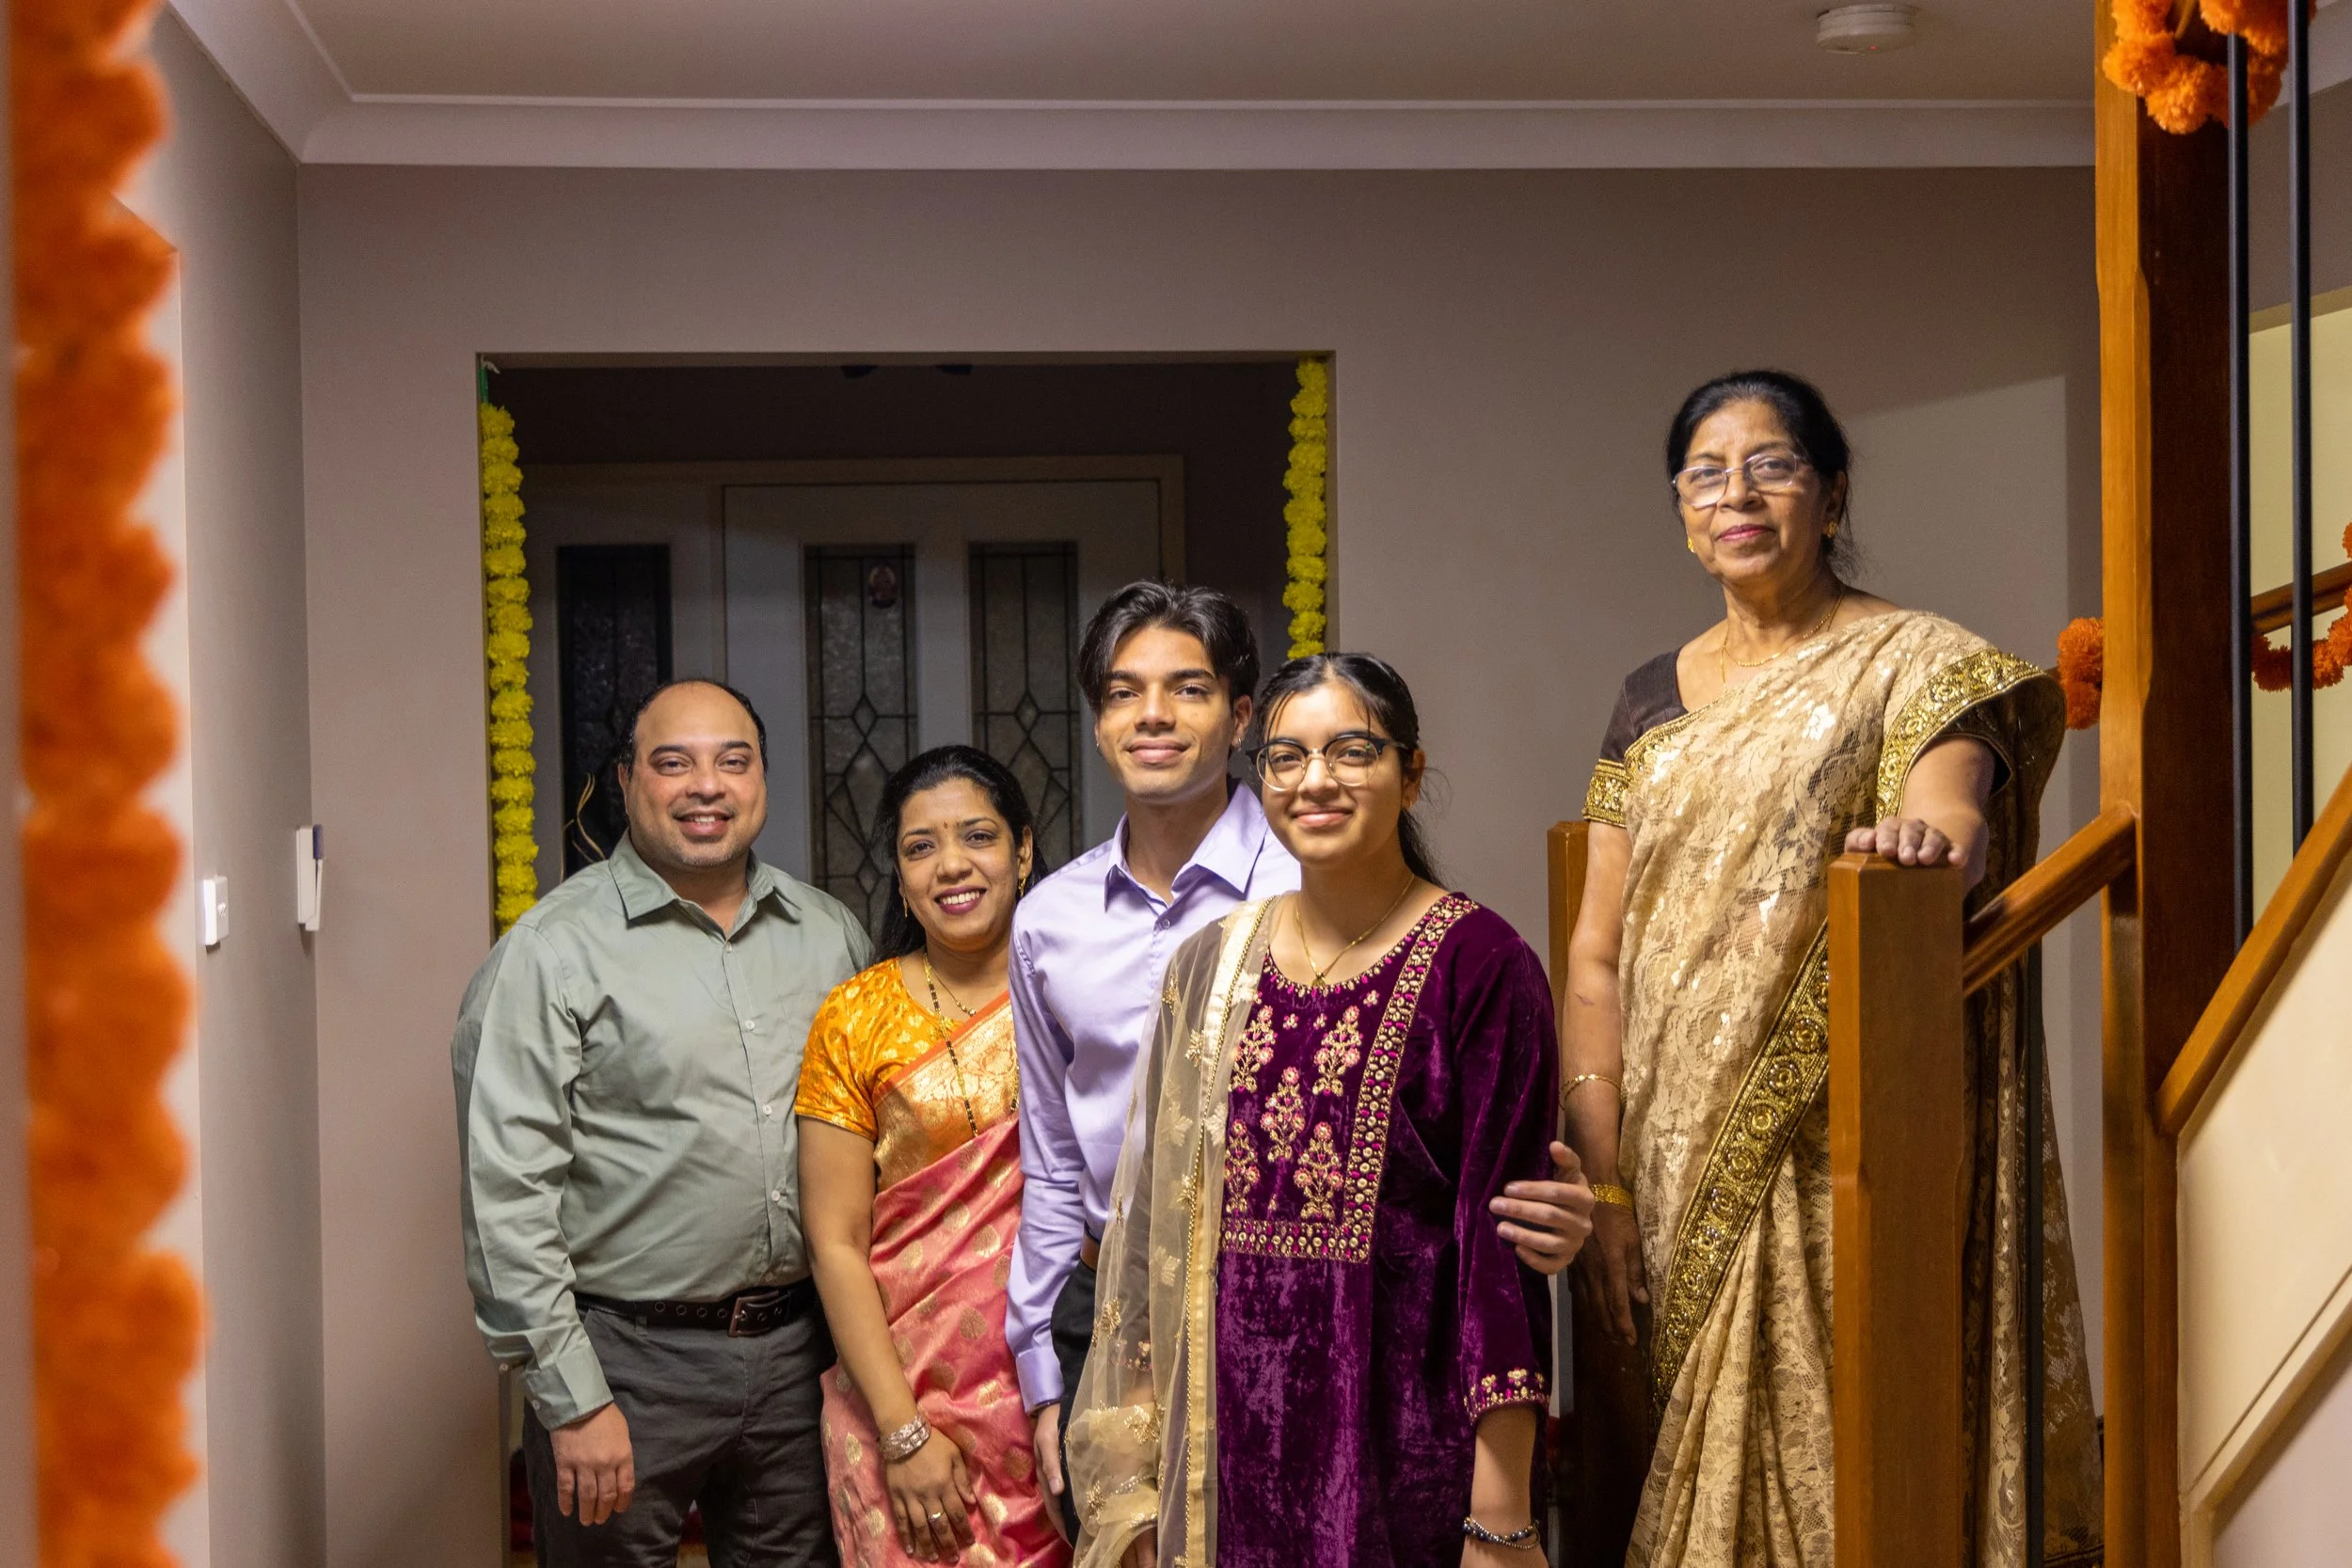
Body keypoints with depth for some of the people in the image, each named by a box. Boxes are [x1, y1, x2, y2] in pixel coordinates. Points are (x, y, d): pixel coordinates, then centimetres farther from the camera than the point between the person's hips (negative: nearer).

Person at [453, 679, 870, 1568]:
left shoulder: (829, 935, 9)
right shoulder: (555, 951, -7)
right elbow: (506, 1191, -11)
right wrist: (572, 1399, -13)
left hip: (799, 1351, 5)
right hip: (629, 1359, -4)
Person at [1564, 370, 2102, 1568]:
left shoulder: (1918, 667, 0)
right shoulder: (1654, 701, 12)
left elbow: (1959, 824, -20)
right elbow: (1595, 957, 8)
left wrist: (1933, 835, -44)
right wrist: (1603, 1185, 0)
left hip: (1843, 1153, -4)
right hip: (1681, 1173, 4)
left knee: (1840, 1457, -5)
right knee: (1703, 1472, 9)